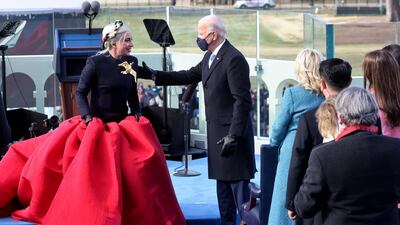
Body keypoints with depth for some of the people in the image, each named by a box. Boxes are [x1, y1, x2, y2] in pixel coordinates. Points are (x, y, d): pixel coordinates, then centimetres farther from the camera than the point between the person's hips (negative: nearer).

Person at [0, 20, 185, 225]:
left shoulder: (132, 62, 4)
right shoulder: (95, 62, -11)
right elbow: (80, 93, -7)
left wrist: (137, 114, 3)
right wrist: (88, 118, -17)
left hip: (123, 127, 5)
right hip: (96, 127, -5)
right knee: (93, 175, -7)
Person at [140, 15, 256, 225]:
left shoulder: (234, 59, -18)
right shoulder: (209, 57, 10)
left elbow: (242, 101, -21)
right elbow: (189, 76, 19)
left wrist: (233, 136, -23)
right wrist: (154, 75, 13)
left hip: (232, 131, -10)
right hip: (217, 131, 10)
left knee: (238, 182, -5)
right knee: (222, 180, 16)